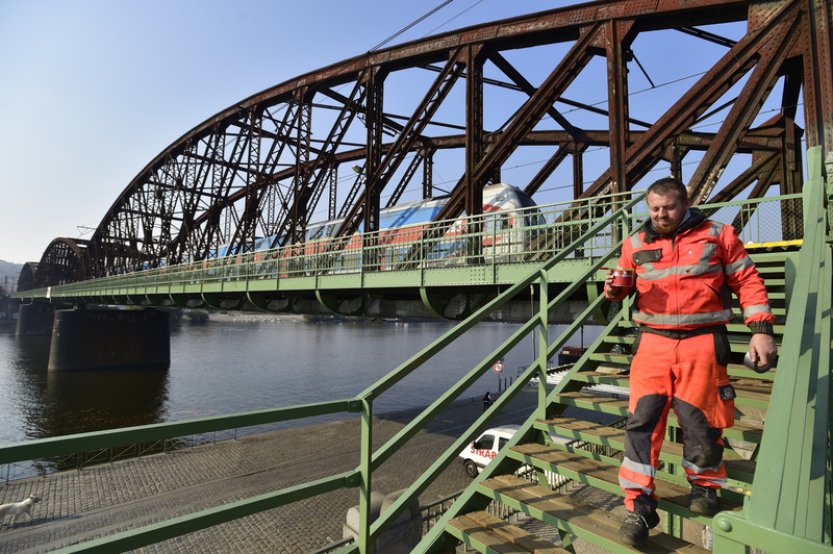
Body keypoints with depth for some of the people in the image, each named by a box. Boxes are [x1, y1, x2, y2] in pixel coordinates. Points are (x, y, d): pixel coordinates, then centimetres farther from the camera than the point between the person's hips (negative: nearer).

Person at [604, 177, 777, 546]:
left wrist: (761, 329, -1)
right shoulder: (636, 244, 11)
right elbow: (624, 286, 19)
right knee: (642, 421, -6)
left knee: (699, 421, 6)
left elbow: (747, 281, 7)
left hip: (702, 342, -1)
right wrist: (615, 288, -5)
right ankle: (639, 507, 2)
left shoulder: (717, 235, 7)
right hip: (653, 342, 1)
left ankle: (704, 487, 35)